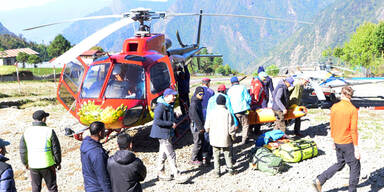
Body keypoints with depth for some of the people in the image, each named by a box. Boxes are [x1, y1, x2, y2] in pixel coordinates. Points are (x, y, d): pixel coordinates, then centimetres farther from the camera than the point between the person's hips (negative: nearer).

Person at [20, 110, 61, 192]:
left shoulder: (27, 131, -2)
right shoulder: (49, 131, -13)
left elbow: (22, 149, 5)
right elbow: (56, 149, -8)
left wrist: (25, 163, 19)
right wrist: (58, 162, 6)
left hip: (33, 166, 3)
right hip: (48, 165, -3)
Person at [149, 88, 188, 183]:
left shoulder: (170, 106, 10)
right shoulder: (160, 106, -20)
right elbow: (157, 121, -27)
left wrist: (174, 122, 5)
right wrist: (170, 124, -21)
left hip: (166, 133, 10)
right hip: (162, 133, -10)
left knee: (163, 154, 17)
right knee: (171, 155, -7)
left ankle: (160, 173, 29)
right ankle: (177, 176, -1)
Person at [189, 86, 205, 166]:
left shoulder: (199, 102, 13)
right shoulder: (194, 104, -19)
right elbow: (195, 117, -21)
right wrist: (200, 127, -18)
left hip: (200, 126, 10)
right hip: (196, 126, -10)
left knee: (202, 142, 15)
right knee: (198, 143, -4)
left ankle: (199, 158, 26)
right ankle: (193, 160, 7)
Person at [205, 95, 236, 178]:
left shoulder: (212, 113, -6)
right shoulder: (228, 113, -11)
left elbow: (207, 127, 0)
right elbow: (231, 128, -8)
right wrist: (233, 137, 6)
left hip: (215, 139, 1)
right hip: (225, 139, -1)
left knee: (216, 155, 12)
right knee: (227, 154, 15)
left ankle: (217, 171, 13)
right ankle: (230, 169, 21)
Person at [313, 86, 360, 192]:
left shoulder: (334, 107, -1)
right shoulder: (353, 110, -16)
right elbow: (353, 130, -17)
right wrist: (356, 148, -12)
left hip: (338, 142, 6)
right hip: (348, 143, -6)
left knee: (340, 164, 22)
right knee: (355, 167, 11)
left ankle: (319, 180, 15)